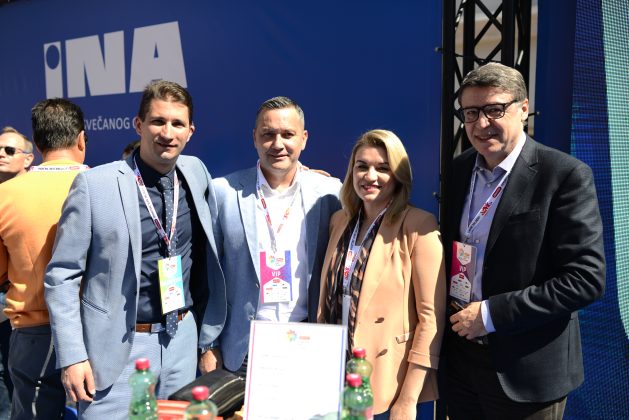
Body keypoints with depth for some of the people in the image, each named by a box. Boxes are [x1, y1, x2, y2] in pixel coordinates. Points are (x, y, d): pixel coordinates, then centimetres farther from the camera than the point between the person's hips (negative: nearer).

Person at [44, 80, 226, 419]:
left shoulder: (196, 172, 1)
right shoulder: (94, 184, -12)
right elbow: (62, 275, -7)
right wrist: (72, 356, -9)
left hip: (183, 341, 4)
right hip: (118, 348, -4)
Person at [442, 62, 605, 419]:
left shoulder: (566, 175, -15)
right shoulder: (460, 168, 3)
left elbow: (587, 278, -18)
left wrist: (492, 314, -19)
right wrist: (450, 310, -2)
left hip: (526, 368, -5)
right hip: (460, 354, 5)